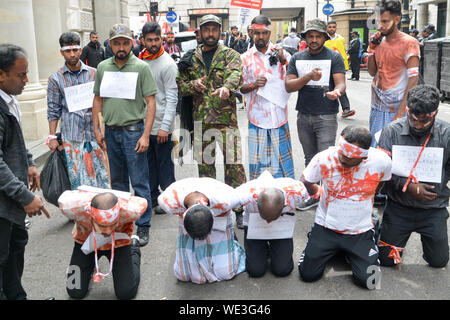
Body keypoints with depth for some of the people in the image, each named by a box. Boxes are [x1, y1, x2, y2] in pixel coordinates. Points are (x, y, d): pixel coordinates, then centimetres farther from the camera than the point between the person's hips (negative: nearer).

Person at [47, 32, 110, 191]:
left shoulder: (93, 73, 6)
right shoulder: (55, 79, 2)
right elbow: (53, 111, 3)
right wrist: (52, 137, -2)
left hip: (94, 134, 2)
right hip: (71, 137, -1)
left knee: (101, 177, 5)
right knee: (78, 181, 1)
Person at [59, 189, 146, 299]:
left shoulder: (132, 210, -40)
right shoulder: (72, 207, -40)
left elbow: (142, 203, -16)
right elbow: (63, 199, -15)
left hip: (118, 243, -1)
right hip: (85, 242, 1)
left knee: (126, 294, -5)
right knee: (75, 292, -1)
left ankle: (134, 248, 21)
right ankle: (90, 267, 32)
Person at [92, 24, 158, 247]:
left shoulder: (141, 67, -5)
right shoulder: (103, 67, 7)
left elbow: (150, 102, -7)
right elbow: (98, 99, 14)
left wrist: (145, 135, -14)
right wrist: (96, 130, 9)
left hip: (133, 131, -4)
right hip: (111, 132, 5)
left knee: (140, 183, -1)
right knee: (117, 181, 15)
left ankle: (143, 226, 10)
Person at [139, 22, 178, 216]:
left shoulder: (168, 64, -11)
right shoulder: (139, 61, 9)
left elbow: (172, 98, -14)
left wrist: (165, 126, -20)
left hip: (161, 125, -6)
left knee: (165, 165, 4)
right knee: (148, 164, 15)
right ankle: (153, 197, 27)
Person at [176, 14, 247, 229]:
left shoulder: (230, 55, 1)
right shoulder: (191, 59, 12)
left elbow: (236, 73, -19)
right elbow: (180, 84, 13)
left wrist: (227, 86, -41)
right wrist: (193, 85, -10)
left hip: (226, 117, -3)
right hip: (200, 119, 4)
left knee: (234, 163, -5)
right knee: (204, 164, 11)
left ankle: (239, 208, 6)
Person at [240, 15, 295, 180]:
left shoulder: (282, 53, 6)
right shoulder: (245, 58, 6)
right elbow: (240, 87, 9)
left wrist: (284, 61, -11)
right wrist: (253, 85, -12)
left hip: (279, 115, 0)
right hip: (257, 117, 0)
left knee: (283, 157, 6)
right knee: (258, 160, 3)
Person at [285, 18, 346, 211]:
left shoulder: (334, 57, -1)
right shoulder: (297, 58, 9)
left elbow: (341, 83, -9)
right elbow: (288, 86, -2)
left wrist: (336, 92, -33)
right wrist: (308, 77, -18)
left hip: (326, 117, -4)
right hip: (304, 116, 4)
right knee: (310, 158, 14)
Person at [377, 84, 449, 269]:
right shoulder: (391, 131, -9)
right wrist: (408, 186, -21)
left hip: (434, 209, 1)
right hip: (398, 207, 0)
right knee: (386, 259, 6)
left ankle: (427, 234, 41)